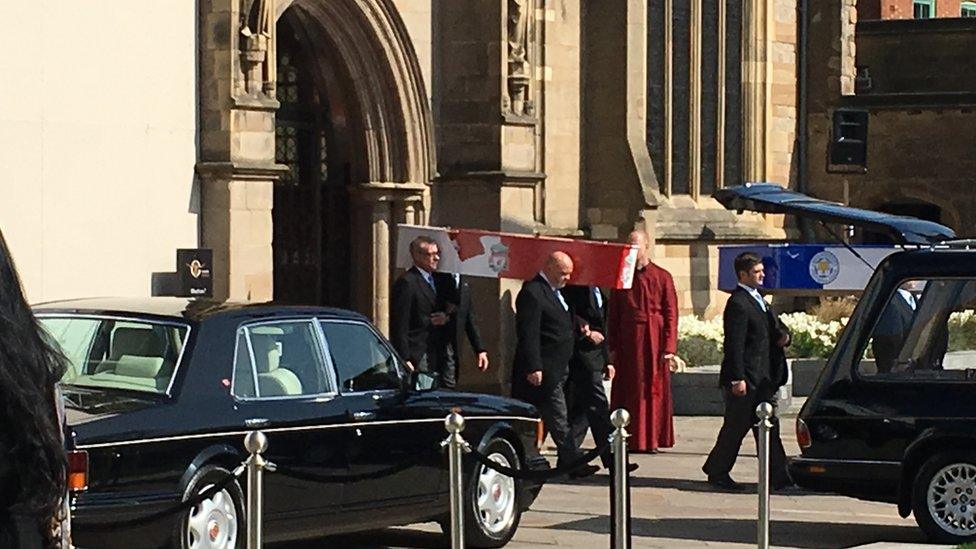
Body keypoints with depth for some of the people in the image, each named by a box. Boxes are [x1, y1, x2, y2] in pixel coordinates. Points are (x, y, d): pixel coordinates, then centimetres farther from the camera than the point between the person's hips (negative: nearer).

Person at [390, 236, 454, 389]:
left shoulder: (436, 280, 18)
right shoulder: (407, 282, -9)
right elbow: (399, 325, -12)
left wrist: (446, 318, 2)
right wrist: (405, 359, -17)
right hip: (419, 359, -8)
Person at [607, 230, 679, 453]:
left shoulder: (662, 277, 2)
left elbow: (671, 315, -1)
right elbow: (613, 315, 8)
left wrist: (669, 349, -8)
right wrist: (612, 348, 1)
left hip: (654, 342, -2)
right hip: (627, 342, 2)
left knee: (653, 390, 1)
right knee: (628, 391, 2)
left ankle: (651, 439, 7)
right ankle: (628, 439, 6)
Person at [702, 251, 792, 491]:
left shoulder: (758, 300, 15)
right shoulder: (738, 303, -15)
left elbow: (775, 326, 25)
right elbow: (734, 344, -19)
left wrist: (783, 335, 1)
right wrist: (737, 379, -21)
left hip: (762, 378, 9)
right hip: (745, 377, -9)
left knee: (768, 426, 8)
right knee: (735, 426, 0)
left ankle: (778, 476, 10)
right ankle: (717, 472, 12)